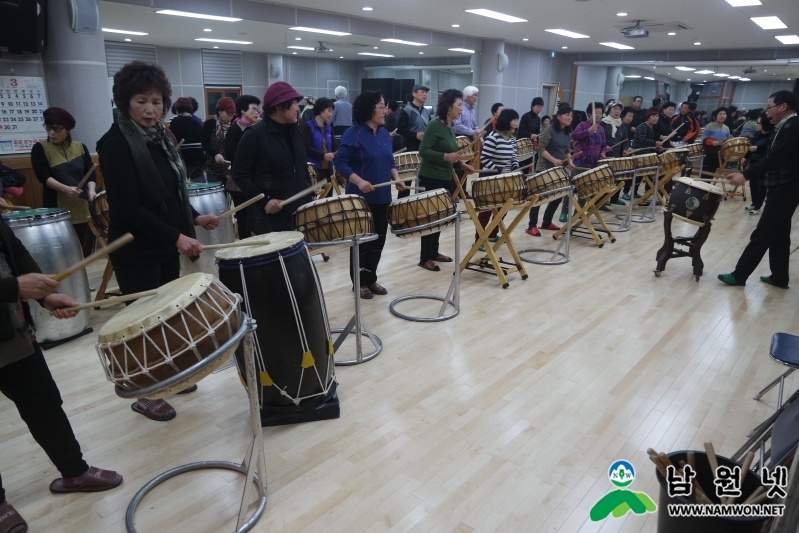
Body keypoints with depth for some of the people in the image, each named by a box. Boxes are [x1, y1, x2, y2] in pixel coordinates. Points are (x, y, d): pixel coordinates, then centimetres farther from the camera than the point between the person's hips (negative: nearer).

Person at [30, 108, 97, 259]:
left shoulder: (80, 148, 11)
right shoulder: (40, 148, 2)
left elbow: (90, 174, 8)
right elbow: (43, 176, -9)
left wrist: (91, 190, -12)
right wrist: (66, 189, -25)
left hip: (83, 208, 3)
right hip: (57, 210, -3)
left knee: (84, 252, 4)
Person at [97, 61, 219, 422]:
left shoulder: (160, 137, 8)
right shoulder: (115, 143, -16)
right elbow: (130, 207, -22)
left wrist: (194, 218, 6)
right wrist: (176, 236, -26)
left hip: (166, 244, 8)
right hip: (136, 249, -7)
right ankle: (144, 395, 20)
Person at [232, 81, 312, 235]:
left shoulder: (295, 131, 11)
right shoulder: (254, 134, -8)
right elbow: (239, 174, -9)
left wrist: (309, 195, 8)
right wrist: (263, 201, -17)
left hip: (301, 210, 6)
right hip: (271, 215, -6)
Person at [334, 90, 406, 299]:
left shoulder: (384, 134, 10)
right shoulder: (353, 134, -11)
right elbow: (340, 162, -14)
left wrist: (396, 177, -1)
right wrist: (358, 181, -26)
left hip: (382, 197, 7)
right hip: (361, 197, -7)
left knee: (379, 240, 12)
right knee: (362, 241, 3)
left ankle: (371, 279, 26)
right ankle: (359, 283, 18)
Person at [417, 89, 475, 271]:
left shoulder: (450, 127, 11)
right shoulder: (434, 125, -14)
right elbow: (423, 151, -20)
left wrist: (461, 164, 5)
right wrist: (445, 156, -29)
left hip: (446, 178, 9)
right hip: (431, 179, -9)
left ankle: (434, 252, 27)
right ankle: (425, 258, 8)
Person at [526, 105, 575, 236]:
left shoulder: (568, 132, 11)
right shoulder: (549, 129, -11)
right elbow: (541, 148, -16)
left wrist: (569, 161, 1)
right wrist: (553, 160, -25)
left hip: (559, 169, 8)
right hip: (545, 168, -8)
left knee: (558, 196, 10)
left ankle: (547, 222, 24)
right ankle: (532, 226, 1)